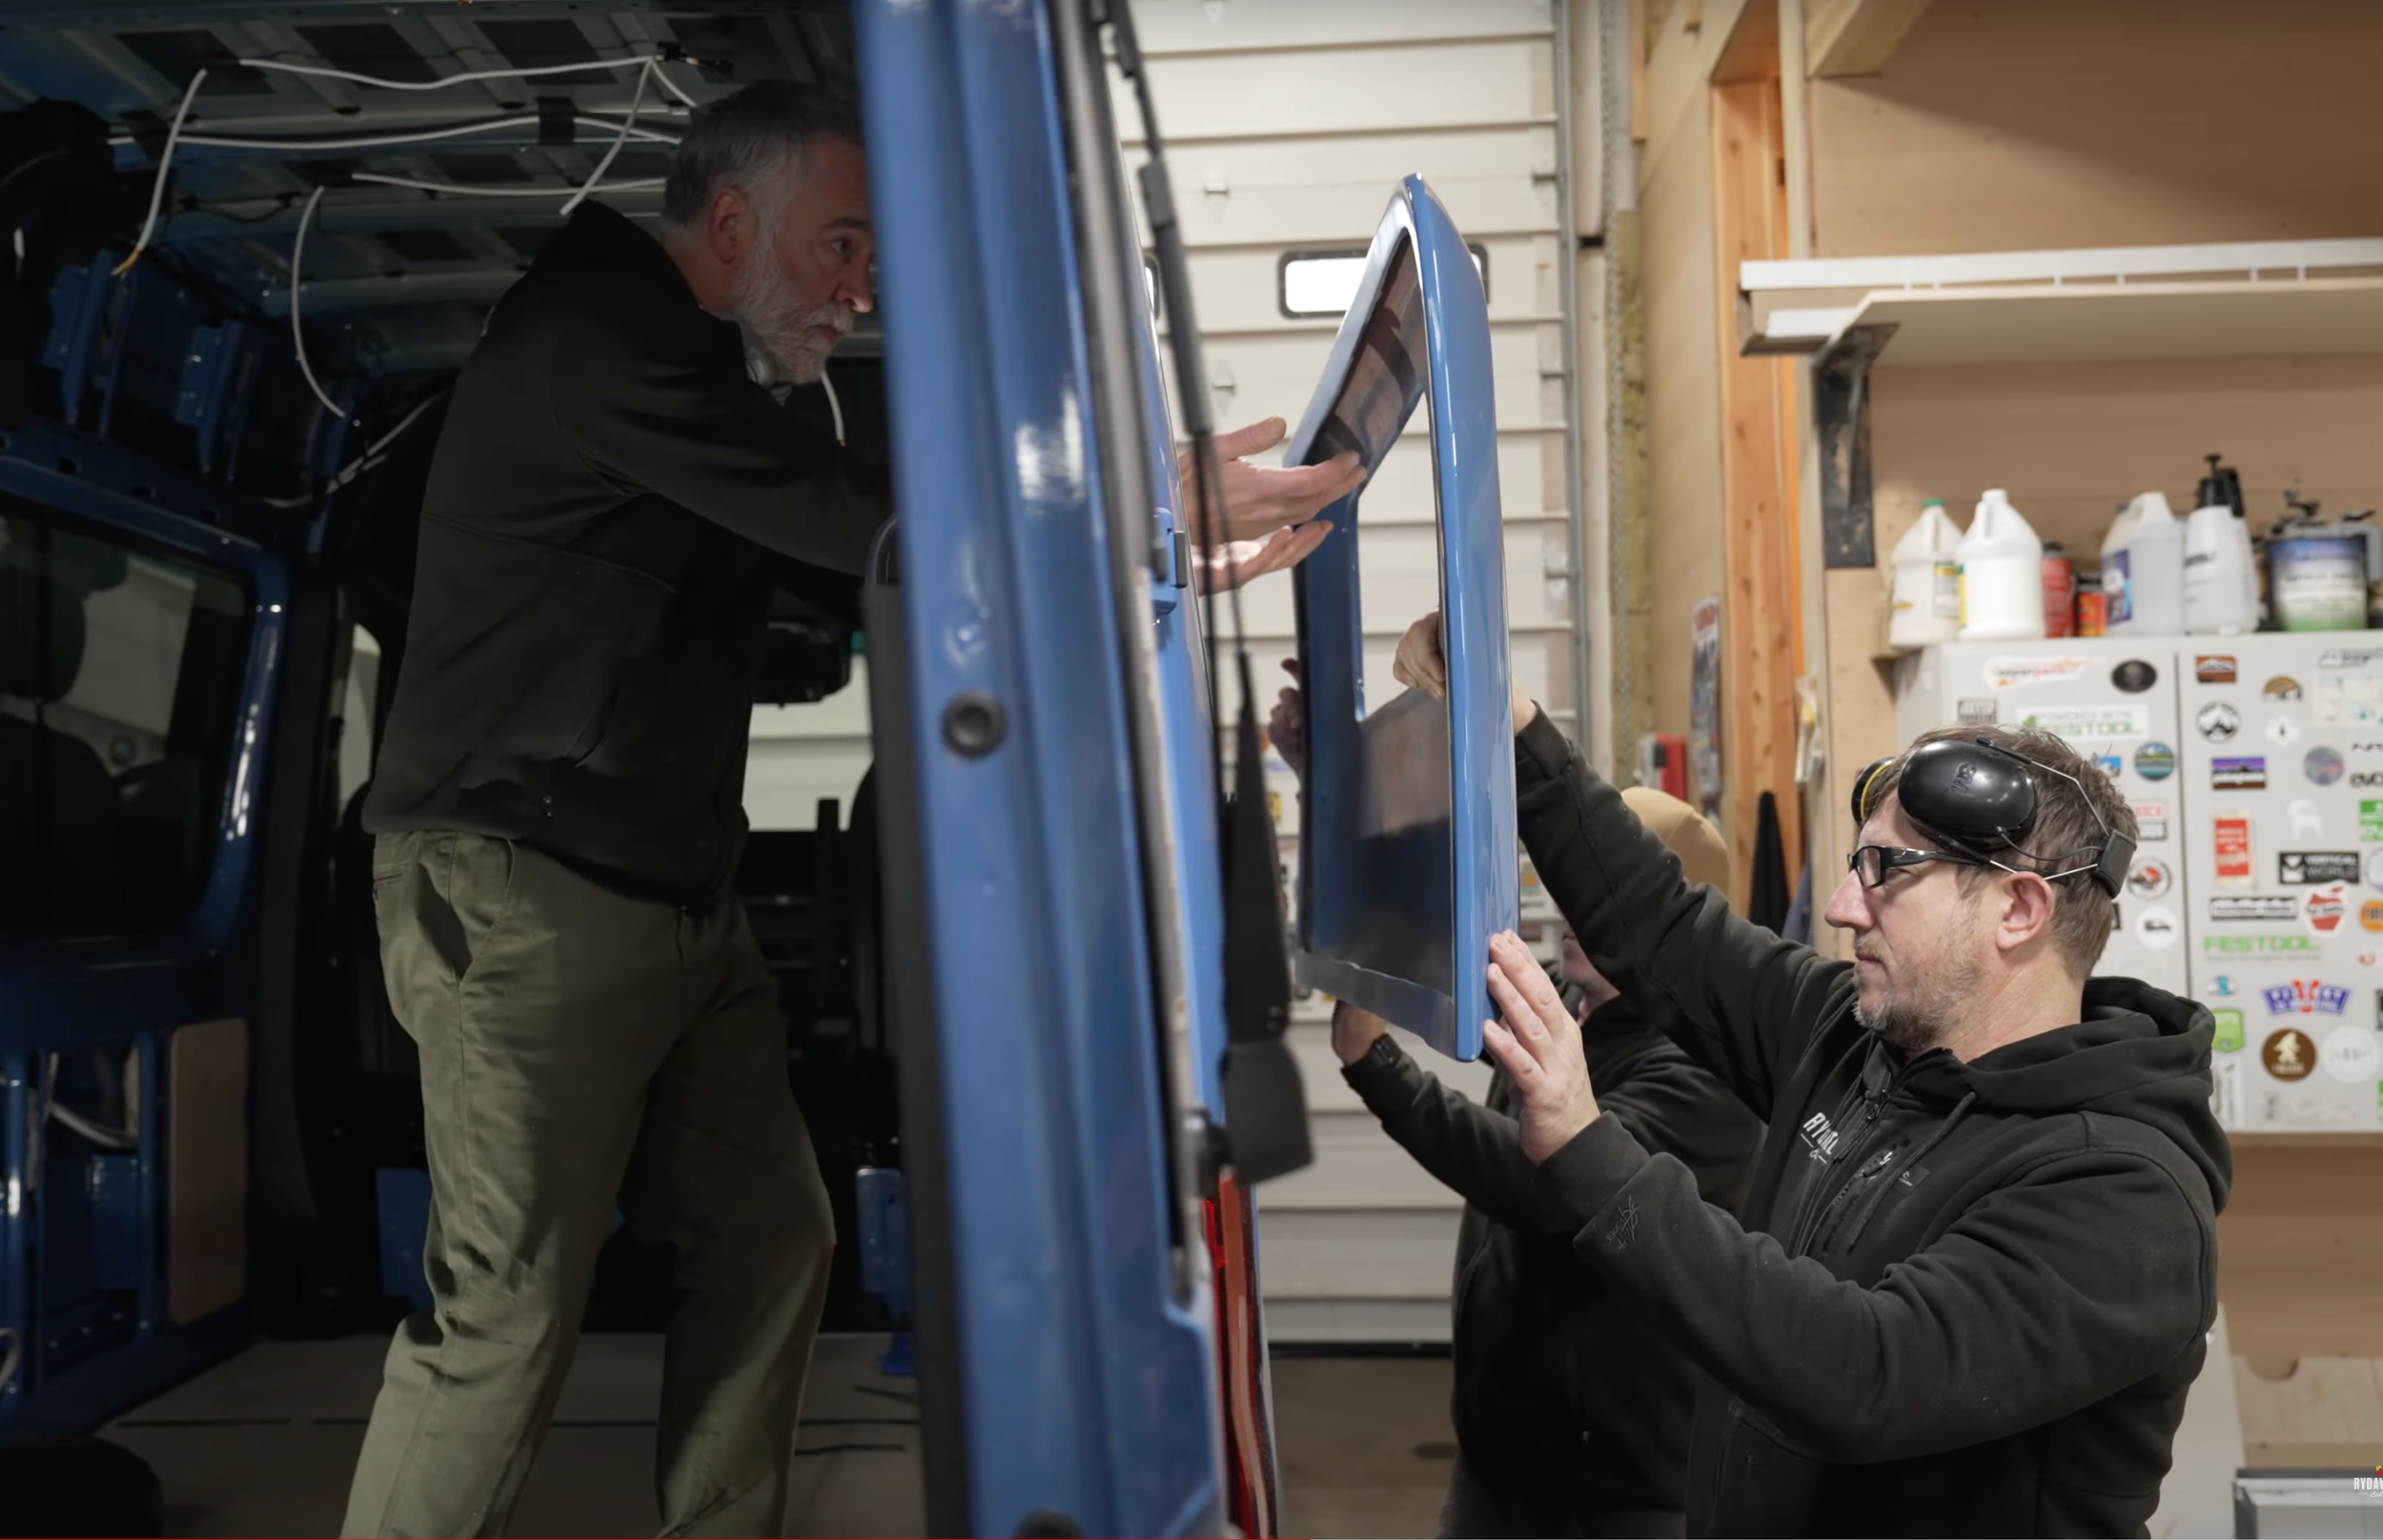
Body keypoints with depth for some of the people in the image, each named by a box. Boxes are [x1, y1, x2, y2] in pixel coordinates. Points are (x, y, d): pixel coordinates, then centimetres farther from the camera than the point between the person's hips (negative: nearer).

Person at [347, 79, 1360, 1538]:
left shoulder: (696, 373, 17)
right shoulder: (600, 336, -15)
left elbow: (843, 571, 12)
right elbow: (864, 531, -22)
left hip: (678, 898, 9)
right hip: (525, 889, -9)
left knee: (769, 1245, 7)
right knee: (506, 1317, -6)